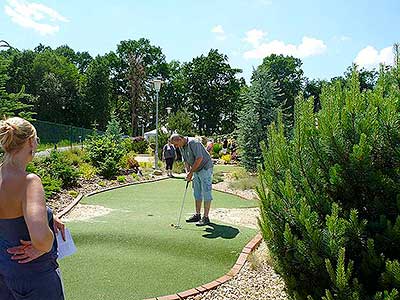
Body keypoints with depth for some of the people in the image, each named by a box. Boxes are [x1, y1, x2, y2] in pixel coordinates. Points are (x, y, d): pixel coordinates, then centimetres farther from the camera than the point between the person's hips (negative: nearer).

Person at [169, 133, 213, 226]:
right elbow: (186, 161, 12)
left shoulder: (193, 143, -23)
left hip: (205, 168, -9)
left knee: (206, 193, -7)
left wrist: (190, 172, -22)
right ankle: (197, 215, 19)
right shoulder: (181, 147, 5)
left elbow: (199, 158, -28)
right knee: (197, 193, 11)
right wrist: (188, 173, -2)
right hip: (196, 170, 9)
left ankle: (206, 217, -5)